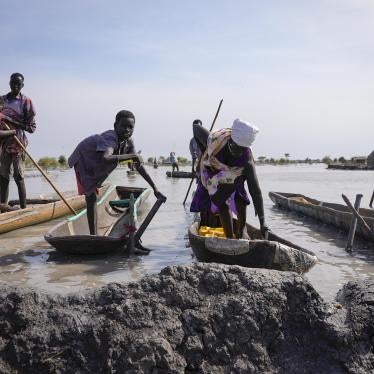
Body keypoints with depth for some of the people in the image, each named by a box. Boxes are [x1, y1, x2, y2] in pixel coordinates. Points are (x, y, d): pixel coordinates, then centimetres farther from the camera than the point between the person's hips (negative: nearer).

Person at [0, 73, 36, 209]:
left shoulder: (25, 101, -3)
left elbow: (32, 127, -5)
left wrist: (15, 123, -18)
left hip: (18, 143, -5)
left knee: (18, 176, -4)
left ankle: (23, 208, 0)